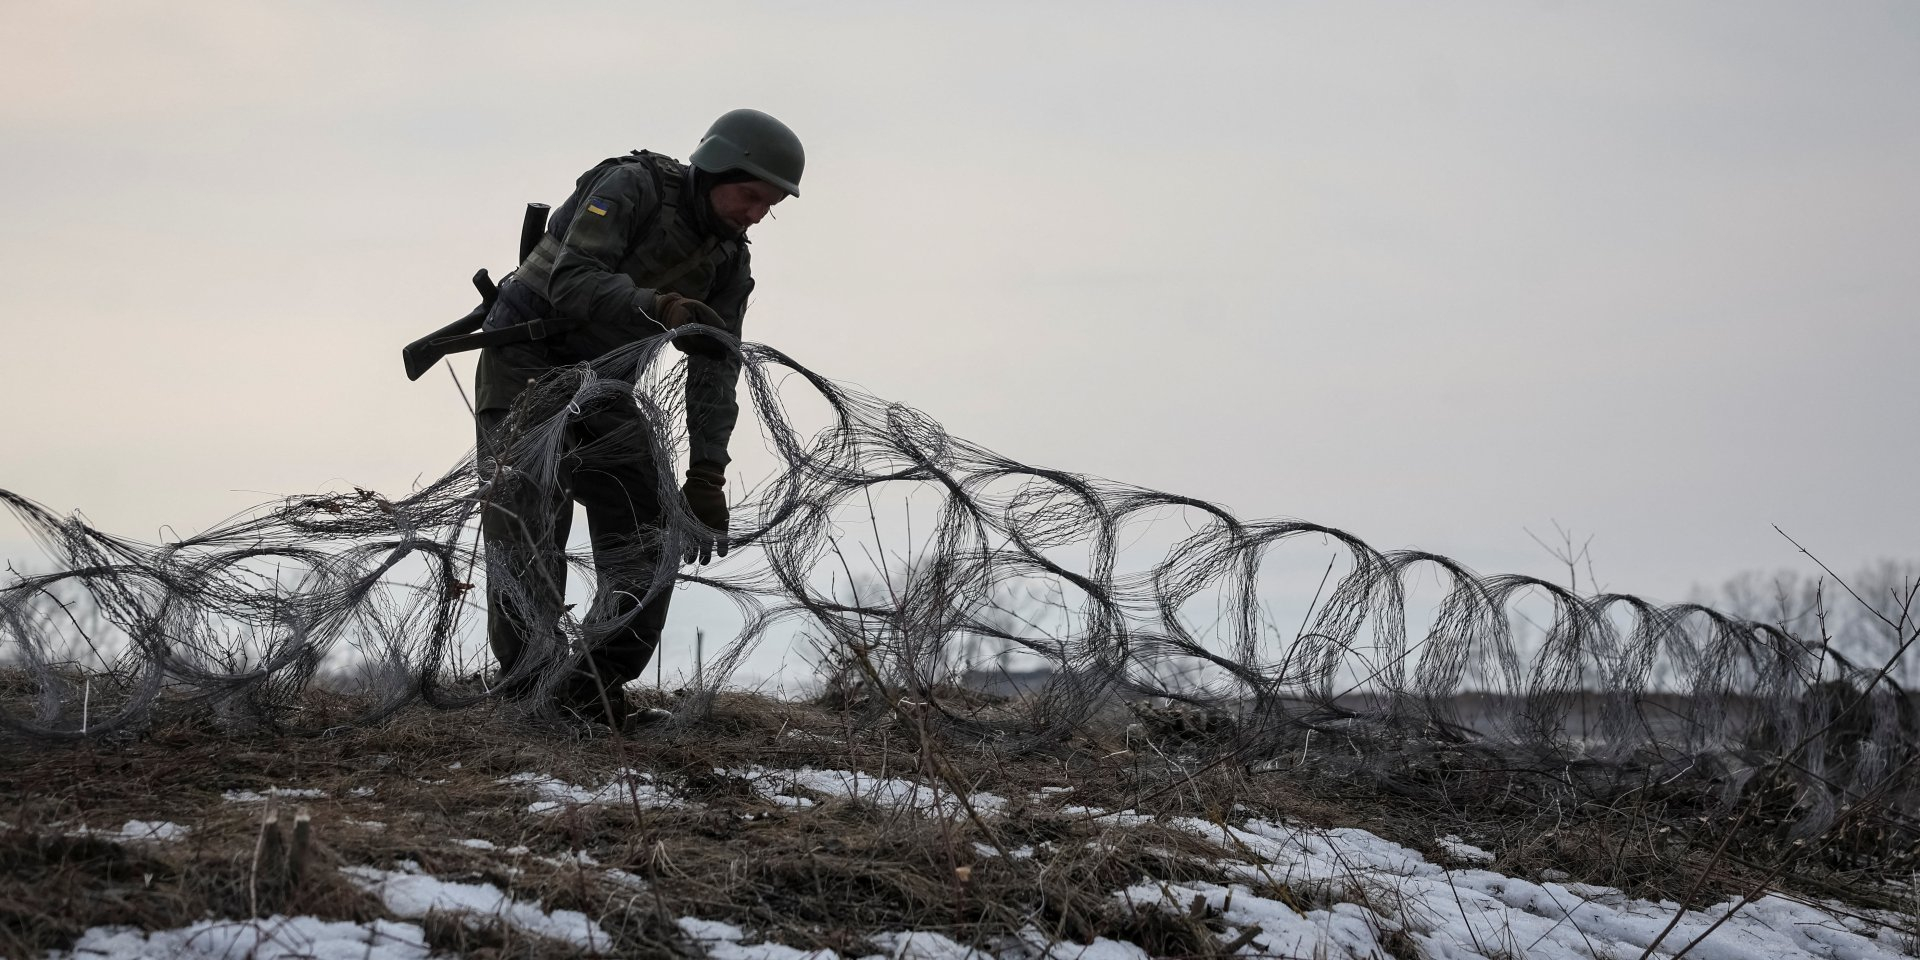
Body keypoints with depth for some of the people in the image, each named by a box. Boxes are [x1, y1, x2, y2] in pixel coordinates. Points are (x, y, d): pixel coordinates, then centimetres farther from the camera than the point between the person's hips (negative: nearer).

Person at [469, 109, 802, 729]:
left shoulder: (730, 266, 3)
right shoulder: (633, 187, -17)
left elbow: (714, 375, -1)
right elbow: (571, 281, -28)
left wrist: (707, 480, -10)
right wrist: (662, 308, -41)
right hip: (526, 367, -7)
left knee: (646, 548, -2)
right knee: (528, 537, -15)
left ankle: (591, 698, 1)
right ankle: (527, 694, -15)